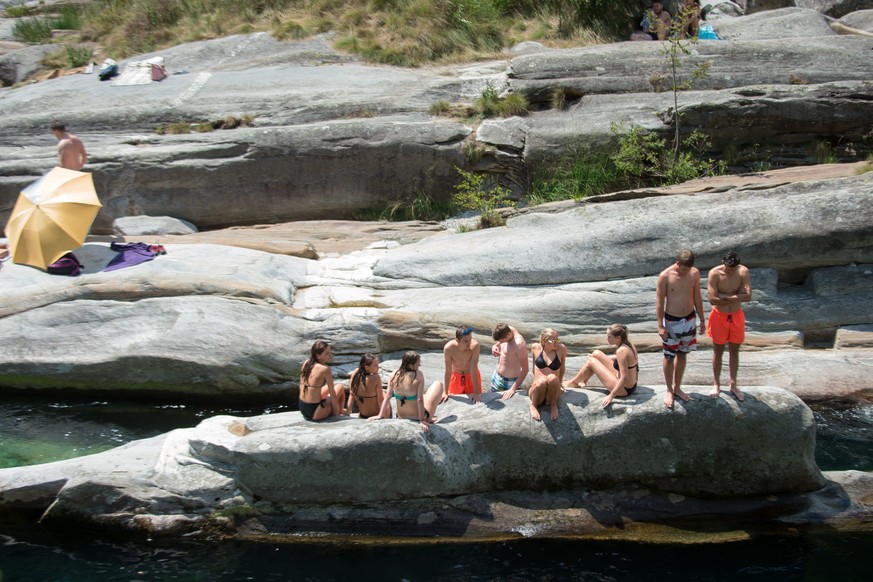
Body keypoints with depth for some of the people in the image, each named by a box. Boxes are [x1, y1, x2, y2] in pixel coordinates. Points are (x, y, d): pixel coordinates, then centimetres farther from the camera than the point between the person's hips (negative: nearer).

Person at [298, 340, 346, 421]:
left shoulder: (306, 363, 2)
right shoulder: (325, 369, -17)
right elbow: (333, 395, -12)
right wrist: (336, 412, 1)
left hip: (302, 408, 7)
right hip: (314, 412, -7)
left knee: (329, 387, 27)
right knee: (340, 387, 10)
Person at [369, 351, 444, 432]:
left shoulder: (395, 374, -12)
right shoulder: (418, 375, -24)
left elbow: (388, 396, -9)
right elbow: (420, 400, -24)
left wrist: (380, 415, -4)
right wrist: (422, 420, -18)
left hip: (401, 417, 5)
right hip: (417, 416, -5)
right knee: (438, 384, 12)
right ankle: (429, 418, 19)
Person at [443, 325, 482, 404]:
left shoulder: (474, 345, -36)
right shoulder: (448, 348, -32)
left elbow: (473, 370, -32)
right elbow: (448, 371, -23)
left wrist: (477, 392, -30)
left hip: (472, 376, -1)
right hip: (456, 376, 1)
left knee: (475, 401, 8)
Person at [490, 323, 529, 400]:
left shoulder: (519, 343, -28)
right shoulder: (505, 330, -7)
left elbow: (525, 369, -25)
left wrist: (513, 389, -27)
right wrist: (495, 347, -9)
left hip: (510, 382, -7)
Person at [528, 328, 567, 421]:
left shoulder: (561, 349, 0)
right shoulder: (536, 348, 2)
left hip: (553, 392, 0)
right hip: (537, 389, 0)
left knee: (552, 378, -35)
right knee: (542, 380, -36)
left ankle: (553, 405, -10)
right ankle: (533, 405, -8)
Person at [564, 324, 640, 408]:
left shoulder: (621, 351, -29)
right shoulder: (628, 344, -2)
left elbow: (624, 379, -30)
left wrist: (611, 396, -24)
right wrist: (602, 358, 26)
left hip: (624, 390, -9)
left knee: (591, 362, -2)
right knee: (596, 353, 11)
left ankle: (572, 383, 20)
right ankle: (582, 382, 26)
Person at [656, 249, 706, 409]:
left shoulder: (695, 273, -5)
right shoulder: (665, 276, -17)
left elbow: (697, 297, 7)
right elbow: (660, 302, -12)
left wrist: (702, 320, 10)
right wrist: (660, 325, -13)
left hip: (689, 320, 4)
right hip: (671, 322, -4)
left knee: (682, 355, 15)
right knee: (669, 356, 5)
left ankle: (677, 387, 30)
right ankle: (669, 391, 19)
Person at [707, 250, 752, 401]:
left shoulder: (743, 271, -13)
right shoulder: (714, 273, -19)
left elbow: (748, 296, -22)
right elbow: (712, 299, -24)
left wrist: (723, 296, -23)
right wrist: (736, 297, -19)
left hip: (736, 316, 2)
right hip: (719, 316, -2)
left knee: (734, 351, 14)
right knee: (718, 351, 10)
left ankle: (733, 384, 28)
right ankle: (716, 384, 25)